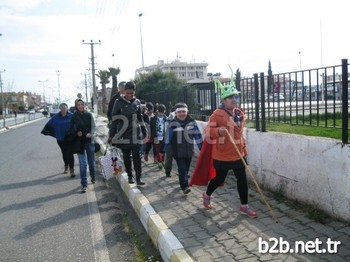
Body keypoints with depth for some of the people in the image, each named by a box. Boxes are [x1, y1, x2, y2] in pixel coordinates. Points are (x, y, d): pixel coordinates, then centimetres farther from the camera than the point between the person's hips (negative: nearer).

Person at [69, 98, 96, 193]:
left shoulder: (89, 115, -1)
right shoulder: (74, 116, 0)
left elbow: (94, 126, 0)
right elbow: (71, 129, 8)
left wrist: (90, 133, -19)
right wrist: (76, 133, -12)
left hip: (89, 141, 1)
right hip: (79, 142, -1)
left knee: (91, 162, 14)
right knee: (82, 163, -4)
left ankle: (93, 177, 40)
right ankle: (84, 184, 1)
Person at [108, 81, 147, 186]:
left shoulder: (137, 102, 6)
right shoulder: (119, 102, -3)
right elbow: (114, 119, -3)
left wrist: (144, 131, 14)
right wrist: (111, 134, -5)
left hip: (135, 133, 2)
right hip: (123, 134, -1)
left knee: (136, 156, -1)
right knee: (126, 156, 8)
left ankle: (138, 178, -1)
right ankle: (130, 176, 19)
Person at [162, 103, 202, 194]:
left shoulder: (192, 122, -2)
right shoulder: (173, 124, -9)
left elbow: (197, 135, 4)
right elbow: (167, 138, -6)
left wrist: (201, 148, 6)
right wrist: (163, 151, -2)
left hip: (189, 151, 3)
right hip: (178, 152, -3)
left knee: (186, 168, 14)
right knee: (182, 169, -9)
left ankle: (182, 182, 34)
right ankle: (185, 186, -8)